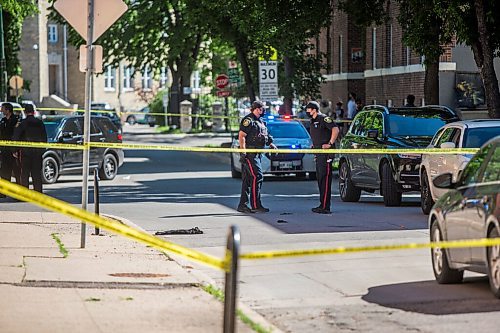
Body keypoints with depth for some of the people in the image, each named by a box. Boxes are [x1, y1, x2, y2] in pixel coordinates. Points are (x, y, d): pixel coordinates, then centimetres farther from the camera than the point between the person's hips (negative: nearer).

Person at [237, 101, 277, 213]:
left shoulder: (260, 121, 20)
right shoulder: (248, 120, -10)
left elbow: (264, 136, 31)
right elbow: (241, 136, -16)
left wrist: (271, 144, 17)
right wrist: (243, 151, -23)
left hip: (257, 153, 10)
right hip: (250, 154, -10)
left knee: (247, 179, 10)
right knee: (257, 177, -13)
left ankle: (243, 205, 13)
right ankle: (255, 205, -13)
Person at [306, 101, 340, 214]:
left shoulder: (323, 119, -10)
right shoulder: (313, 121, 20)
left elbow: (335, 129, -19)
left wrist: (330, 144, -19)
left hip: (326, 153, -10)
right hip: (318, 153, 11)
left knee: (325, 178, -12)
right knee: (320, 178, 11)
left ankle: (325, 207, -14)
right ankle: (322, 205, 16)